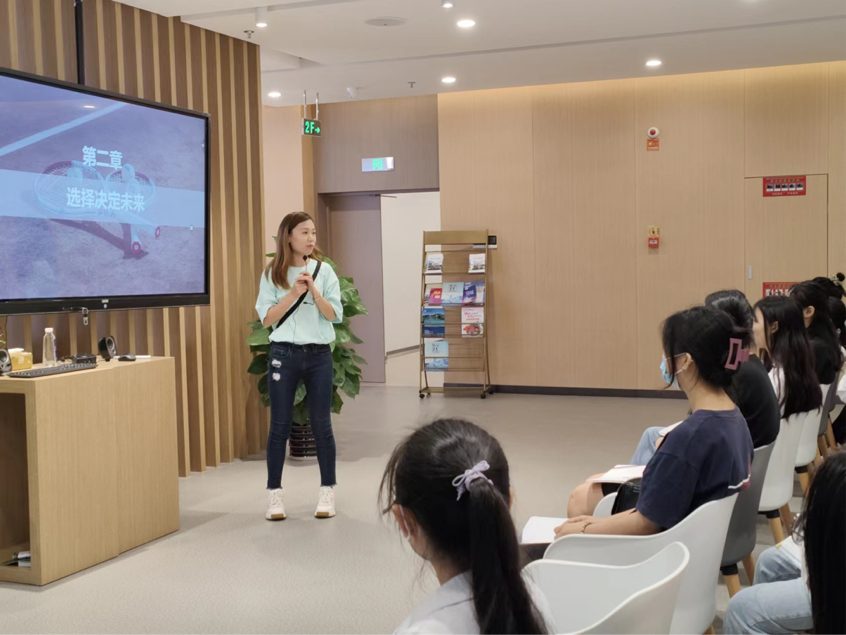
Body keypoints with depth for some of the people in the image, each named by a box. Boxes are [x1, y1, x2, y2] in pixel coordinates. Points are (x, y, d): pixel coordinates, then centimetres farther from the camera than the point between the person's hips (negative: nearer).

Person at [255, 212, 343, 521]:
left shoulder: (324, 271, 3)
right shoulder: (272, 274, 2)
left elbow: (334, 315, -2)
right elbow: (266, 318, -4)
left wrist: (314, 290, -15)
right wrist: (294, 293, -14)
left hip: (319, 354, 1)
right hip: (284, 354, 0)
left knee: (321, 424, 5)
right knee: (280, 425, 3)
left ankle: (327, 492, 15)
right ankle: (275, 494, 12)